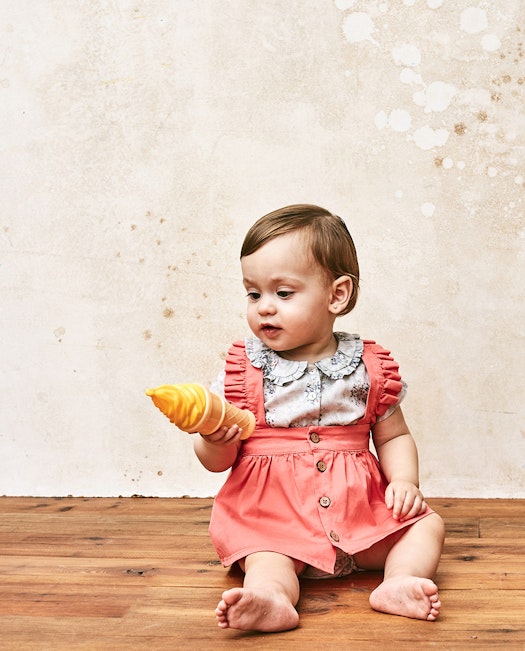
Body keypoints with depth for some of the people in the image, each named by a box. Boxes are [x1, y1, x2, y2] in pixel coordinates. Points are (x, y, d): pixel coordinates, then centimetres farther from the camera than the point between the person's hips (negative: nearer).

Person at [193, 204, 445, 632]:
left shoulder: (368, 367, 3)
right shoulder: (245, 368, 1)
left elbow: (393, 437, 13)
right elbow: (217, 461, 2)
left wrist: (404, 480, -6)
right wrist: (217, 440, -22)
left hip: (358, 509, 3)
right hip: (272, 512, -2)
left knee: (427, 523, -9)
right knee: (266, 556, -29)